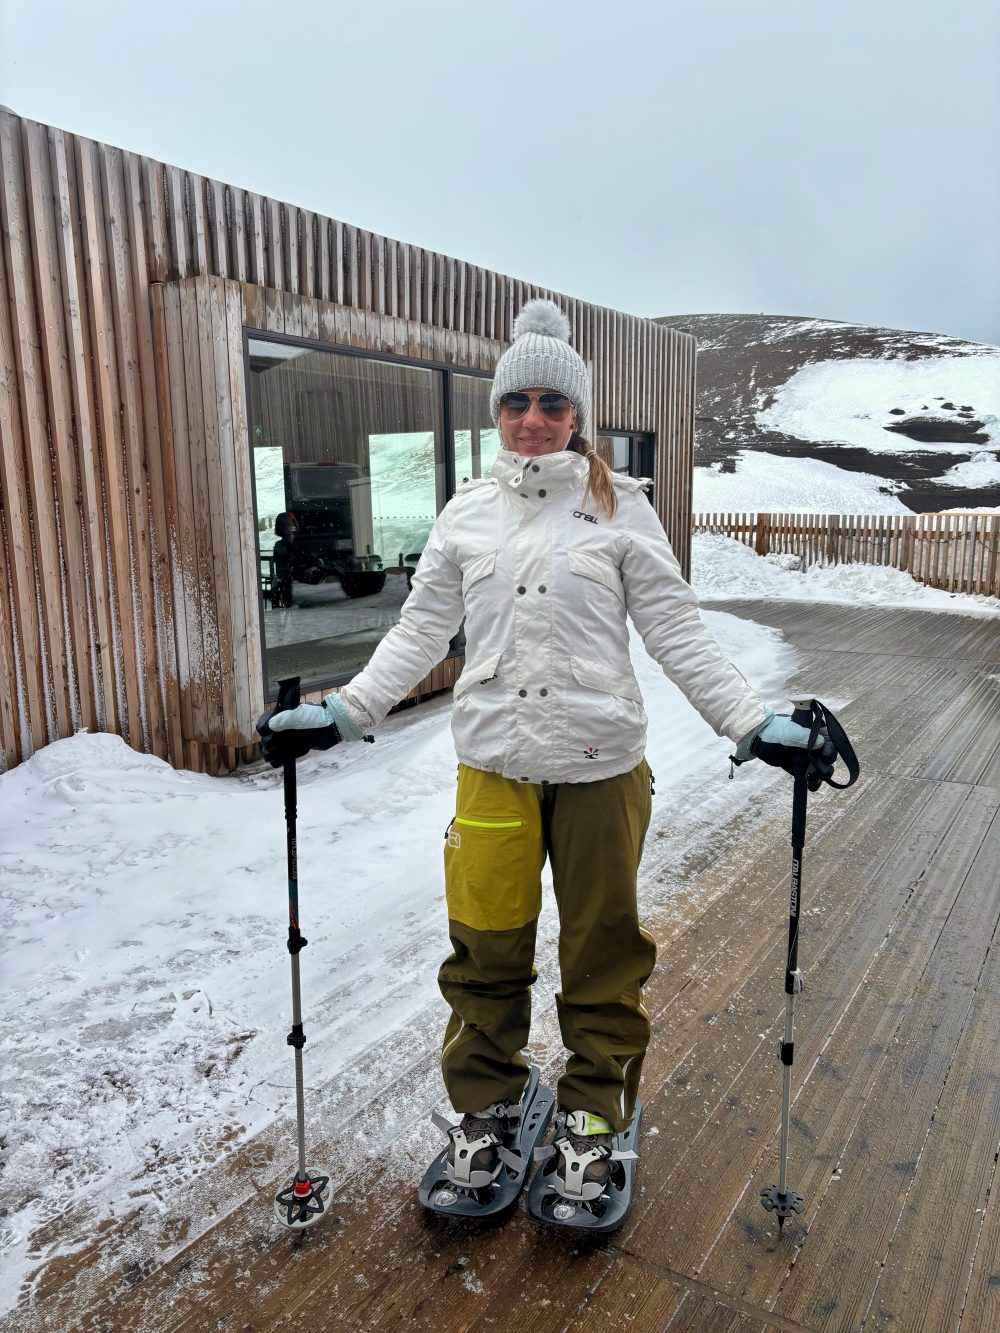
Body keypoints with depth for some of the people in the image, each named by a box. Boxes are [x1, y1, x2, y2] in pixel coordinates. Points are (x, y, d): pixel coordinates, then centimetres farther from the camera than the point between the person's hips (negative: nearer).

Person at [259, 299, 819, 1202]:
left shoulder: (621, 508, 1)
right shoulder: (467, 512, 7)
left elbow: (676, 631, 1)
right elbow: (422, 631, 8)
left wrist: (753, 722, -7)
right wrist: (345, 713, -1)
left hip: (600, 764, -1)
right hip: (493, 763, 2)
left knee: (603, 948, 12)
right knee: (485, 948, 10)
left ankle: (593, 1109, 34)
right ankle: (484, 1102, 34)